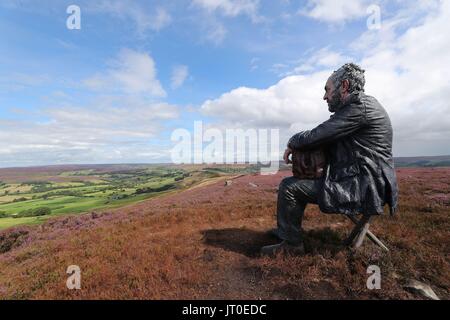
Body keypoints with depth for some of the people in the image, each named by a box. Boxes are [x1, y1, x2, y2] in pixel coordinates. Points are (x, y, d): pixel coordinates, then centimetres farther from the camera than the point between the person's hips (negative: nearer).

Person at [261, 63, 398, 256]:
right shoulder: (362, 107, 16)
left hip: (364, 189, -10)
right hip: (361, 182, 10)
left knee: (289, 187, -13)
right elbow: (327, 139, 14)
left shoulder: (361, 105, -15)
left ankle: (291, 243, 5)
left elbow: (316, 137, -22)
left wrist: (292, 144, -3)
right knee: (299, 182, 19)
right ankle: (286, 230, 29)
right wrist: (298, 144, -1)